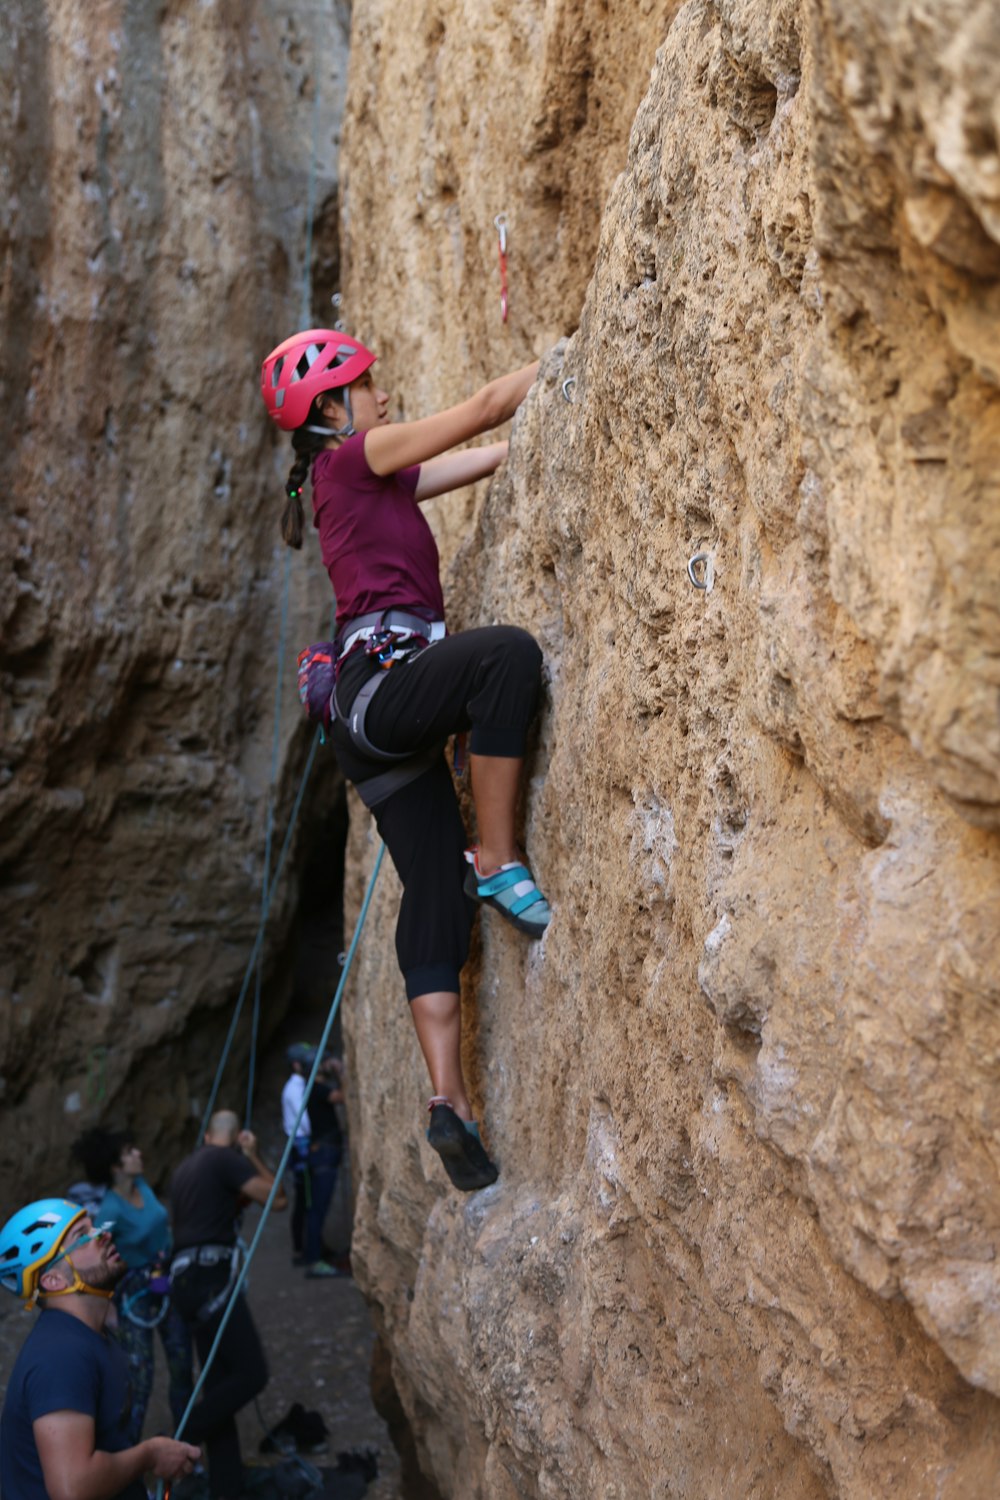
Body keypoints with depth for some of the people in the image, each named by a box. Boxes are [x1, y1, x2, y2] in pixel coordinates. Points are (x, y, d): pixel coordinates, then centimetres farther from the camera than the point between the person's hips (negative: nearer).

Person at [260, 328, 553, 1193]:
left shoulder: (374, 479, 27)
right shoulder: (354, 458, 0)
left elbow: (493, 453, 27)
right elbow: (488, 408, -1)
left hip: (377, 716, 10)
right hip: (380, 685, -10)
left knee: (436, 896, 1)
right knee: (508, 653, -33)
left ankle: (449, 1098, -4)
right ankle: (499, 863, -27)